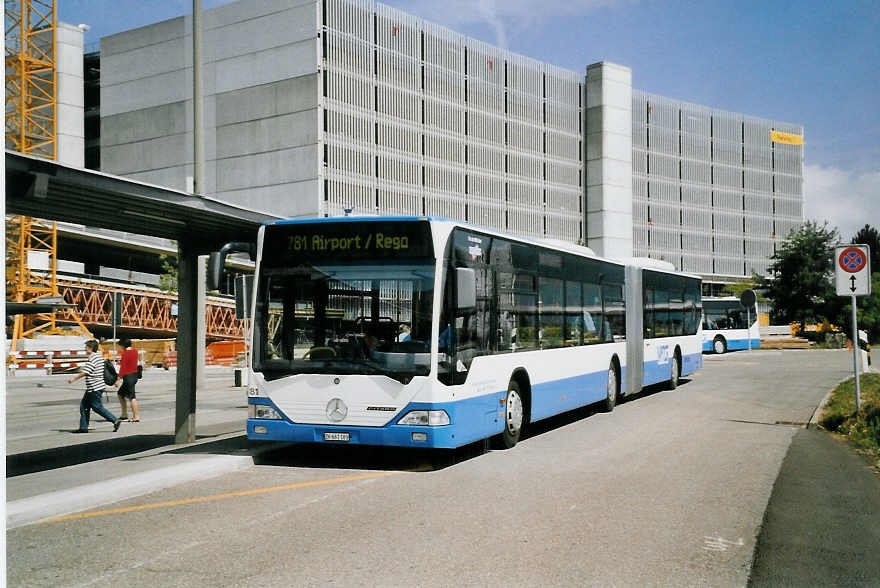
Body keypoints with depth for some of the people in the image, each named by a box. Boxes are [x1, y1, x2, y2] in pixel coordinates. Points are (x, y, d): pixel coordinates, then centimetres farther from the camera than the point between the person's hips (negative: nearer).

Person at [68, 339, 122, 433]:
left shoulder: (92, 358, -16)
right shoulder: (100, 356, 13)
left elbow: (85, 372, -18)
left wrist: (74, 378, -8)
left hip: (94, 388, -10)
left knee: (98, 407, -6)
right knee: (84, 406, 13)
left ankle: (115, 420, -6)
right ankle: (83, 427, 16)